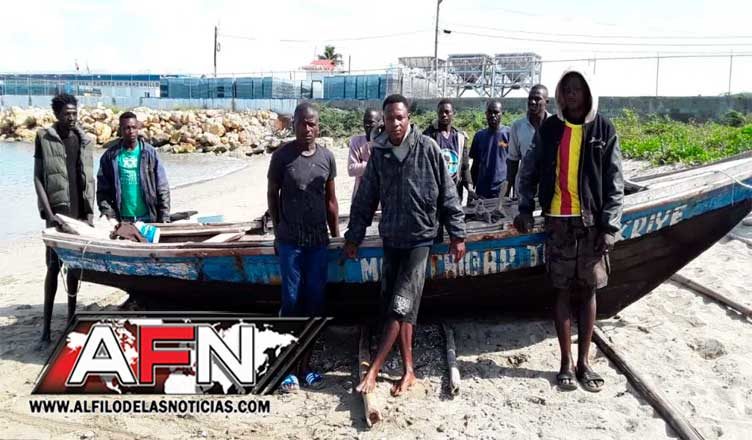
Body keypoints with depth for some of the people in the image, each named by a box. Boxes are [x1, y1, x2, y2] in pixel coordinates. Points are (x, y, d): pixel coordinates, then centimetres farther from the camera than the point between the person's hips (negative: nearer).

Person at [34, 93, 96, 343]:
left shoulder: (85, 141, 9)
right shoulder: (44, 138, -1)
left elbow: (89, 179, 9)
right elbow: (38, 178, -4)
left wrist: (90, 212, 1)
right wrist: (48, 212, -13)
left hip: (80, 213, 3)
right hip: (57, 213, -3)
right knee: (54, 266, -5)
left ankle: (71, 315, 19)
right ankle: (47, 323, 1)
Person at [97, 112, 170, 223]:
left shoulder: (149, 152, 0)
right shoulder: (111, 155, 2)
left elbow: (162, 188, 0)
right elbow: (103, 190, 2)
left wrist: (165, 218, -5)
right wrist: (108, 215, -10)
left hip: (147, 218, 0)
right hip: (121, 220, 0)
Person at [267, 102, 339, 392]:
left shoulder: (327, 157, 4)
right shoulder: (282, 156, -4)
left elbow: (331, 200, 11)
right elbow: (272, 195, 5)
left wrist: (337, 236, 12)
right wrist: (278, 231, 8)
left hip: (319, 241, 3)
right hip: (290, 241, -3)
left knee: (315, 302, 7)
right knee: (291, 302, 1)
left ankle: (305, 365, 19)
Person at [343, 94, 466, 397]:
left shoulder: (427, 148, -7)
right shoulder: (379, 153, 3)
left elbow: (447, 194, -3)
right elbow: (365, 199, 9)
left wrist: (457, 234, -4)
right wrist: (353, 237, 10)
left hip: (420, 238, -4)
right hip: (391, 238, 4)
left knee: (401, 306, -8)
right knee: (394, 306, 5)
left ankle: (373, 370, -2)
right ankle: (408, 370, 16)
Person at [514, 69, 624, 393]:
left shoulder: (603, 130, 1)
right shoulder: (549, 129, 4)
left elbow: (614, 182, -1)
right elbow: (529, 171, 9)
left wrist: (610, 226, -7)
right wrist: (525, 209, 0)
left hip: (591, 221, 0)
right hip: (558, 220, 0)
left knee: (588, 290, 6)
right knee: (563, 291, 4)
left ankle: (583, 362, 17)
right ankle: (566, 362, 14)